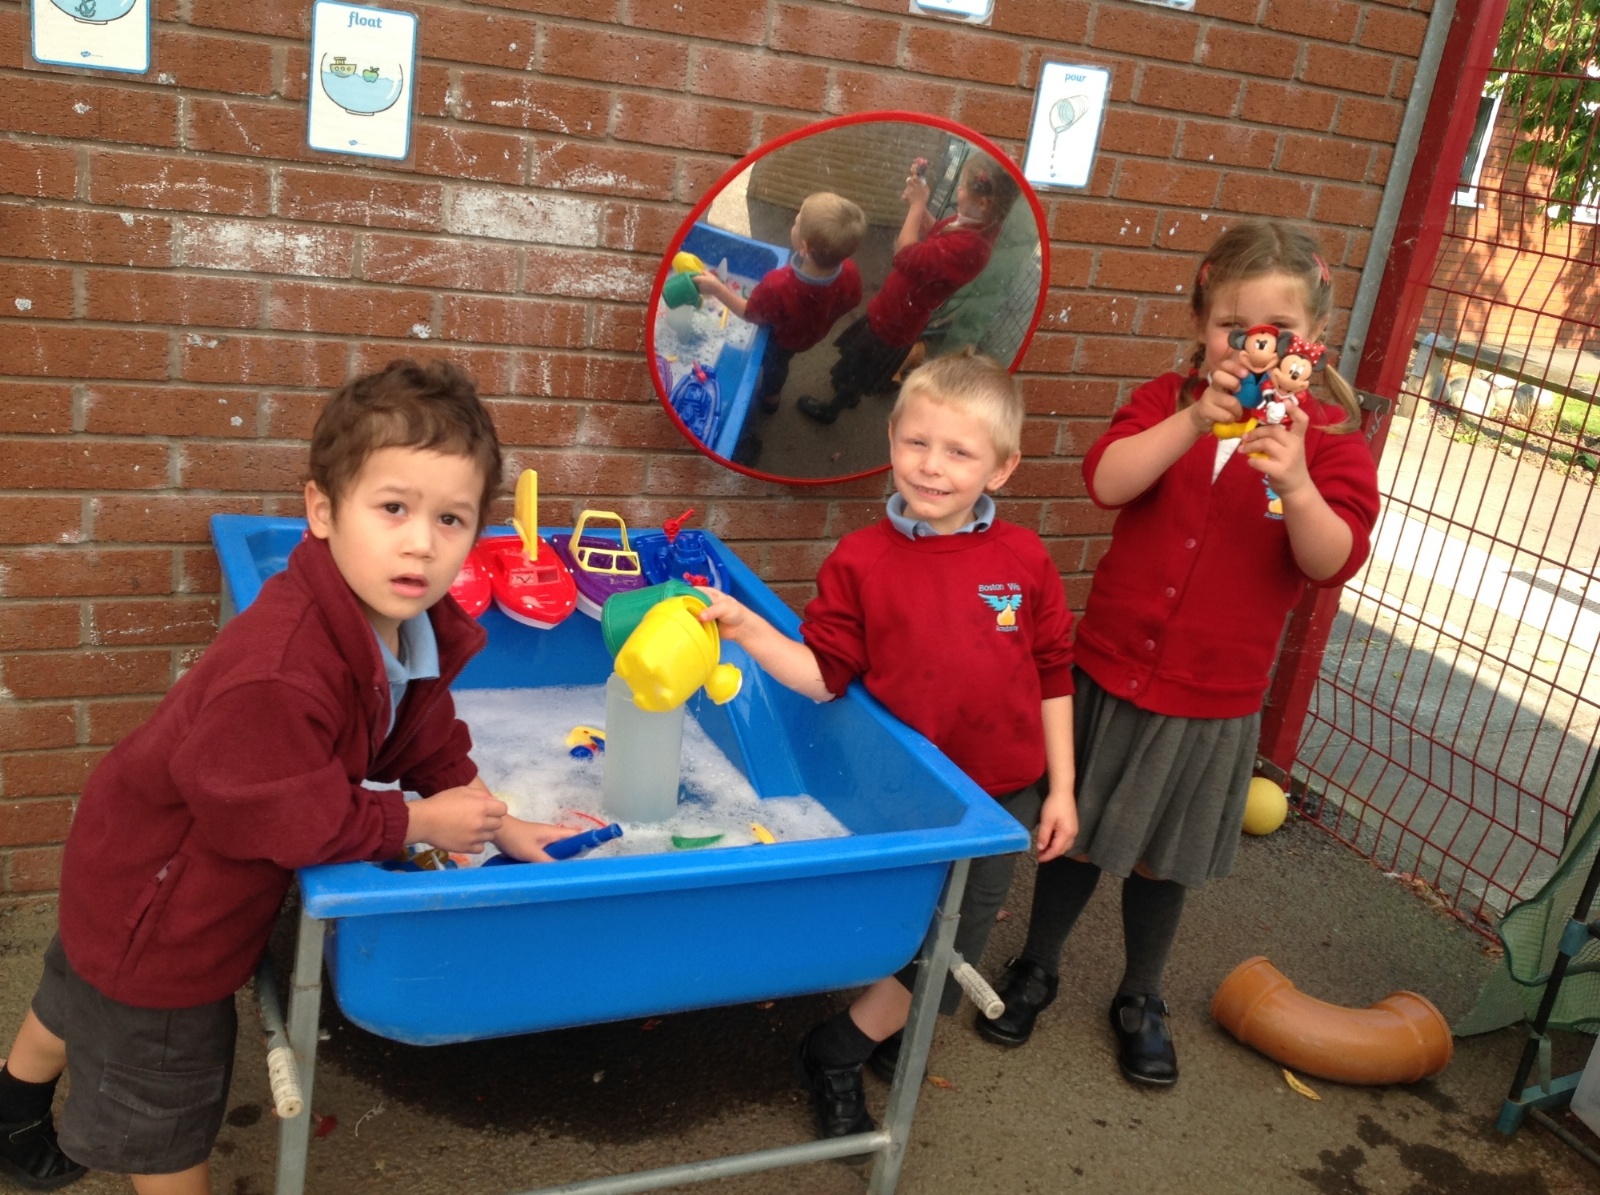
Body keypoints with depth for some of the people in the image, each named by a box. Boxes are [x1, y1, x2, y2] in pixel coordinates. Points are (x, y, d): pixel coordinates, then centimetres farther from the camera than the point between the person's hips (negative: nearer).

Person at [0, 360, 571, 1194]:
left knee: (76, 1003, 37)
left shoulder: (419, 629, -15)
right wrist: (420, 823, -25)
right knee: (164, 1110, 16)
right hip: (157, 909, -9)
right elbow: (274, 815, -34)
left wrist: (497, 824, -6)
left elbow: (424, 745, -1)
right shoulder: (279, 673, -44)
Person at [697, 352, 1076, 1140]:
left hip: (1002, 797, 2)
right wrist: (748, 629, -26)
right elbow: (823, 677, -11)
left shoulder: (1024, 561, -6)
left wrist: (1060, 789, 2)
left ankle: (870, 1033, 37)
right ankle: (836, 1060, 34)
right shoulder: (861, 561, -10)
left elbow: (1052, 680, 1)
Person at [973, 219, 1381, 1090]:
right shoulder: (1168, 403, -3)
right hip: (1110, 667, 1)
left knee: (1162, 858, 16)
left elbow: (1332, 562, -17)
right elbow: (1107, 481, -22)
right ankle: (1036, 967, 39)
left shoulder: (1329, 438, -5)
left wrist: (1295, 483, -35)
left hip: (1213, 697, 0)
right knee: (1077, 833, 16)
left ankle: (1141, 999, 39)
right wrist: (1195, 420, -35)